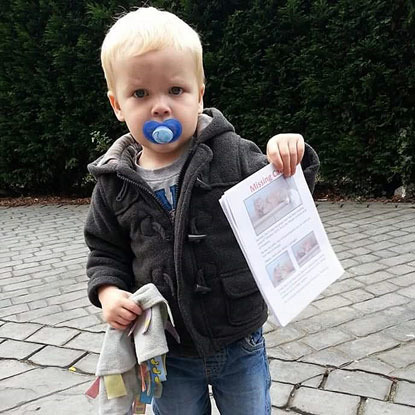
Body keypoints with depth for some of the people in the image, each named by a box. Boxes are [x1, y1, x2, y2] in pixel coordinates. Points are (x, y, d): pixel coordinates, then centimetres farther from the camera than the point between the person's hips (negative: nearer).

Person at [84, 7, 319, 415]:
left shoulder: (232, 154, -13)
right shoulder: (115, 184, -7)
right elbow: (106, 249, 6)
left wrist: (290, 158, -27)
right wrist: (108, 290, -12)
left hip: (241, 346, -1)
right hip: (169, 352, 2)